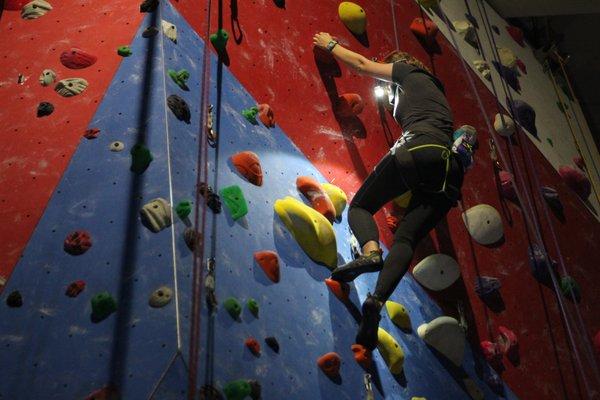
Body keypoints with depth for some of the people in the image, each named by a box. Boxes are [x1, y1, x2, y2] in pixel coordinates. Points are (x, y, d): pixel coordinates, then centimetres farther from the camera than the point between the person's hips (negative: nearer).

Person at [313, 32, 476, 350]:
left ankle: (370, 252, -29)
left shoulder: (408, 71, 22)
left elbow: (363, 64, 29)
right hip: (451, 167, 7)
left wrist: (330, 45, 43)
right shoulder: (433, 87, 41)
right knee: (406, 238, -7)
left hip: (419, 149, -7)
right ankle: (377, 299, -31)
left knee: (360, 206, 4)